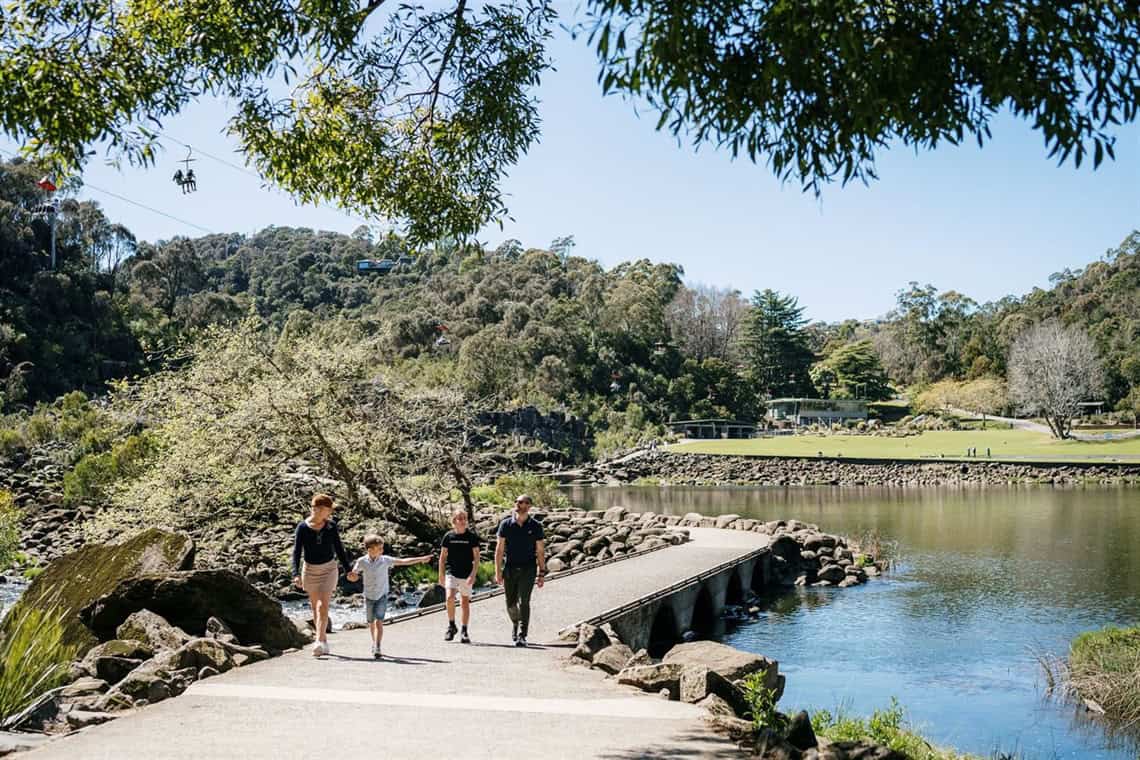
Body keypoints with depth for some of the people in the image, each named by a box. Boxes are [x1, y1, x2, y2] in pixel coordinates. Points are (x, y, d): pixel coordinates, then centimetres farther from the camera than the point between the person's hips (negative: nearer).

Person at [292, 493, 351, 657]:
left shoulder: (331, 527, -4)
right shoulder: (302, 527, -9)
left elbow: (339, 549, 6)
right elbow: (296, 552, -13)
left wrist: (348, 570, 7)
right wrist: (296, 574, -24)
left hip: (329, 569, -1)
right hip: (310, 570, 1)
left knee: (323, 606, -14)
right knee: (315, 608, 9)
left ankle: (319, 642, -20)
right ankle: (324, 641, 21)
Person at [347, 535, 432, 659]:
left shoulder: (385, 560, -11)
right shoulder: (362, 562, -10)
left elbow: (403, 561, -11)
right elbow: (353, 577, -3)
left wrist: (421, 559, -14)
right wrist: (352, 576, -28)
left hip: (382, 596, -2)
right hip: (369, 596, 2)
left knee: (379, 622, -14)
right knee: (371, 623, 15)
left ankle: (377, 649, -15)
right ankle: (375, 643, 38)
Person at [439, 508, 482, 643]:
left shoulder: (472, 536, -3)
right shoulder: (449, 536, 0)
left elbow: (476, 558, -3)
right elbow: (442, 557, 8)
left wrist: (473, 575, -12)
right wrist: (441, 576, 6)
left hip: (466, 575, 0)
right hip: (451, 573, 0)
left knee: (465, 602, 5)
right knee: (450, 597, -19)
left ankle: (464, 632, 17)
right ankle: (451, 625, 1)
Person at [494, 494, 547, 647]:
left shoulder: (535, 526, 0)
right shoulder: (506, 524, 1)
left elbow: (540, 551, 3)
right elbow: (499, 549, 2)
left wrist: (542, 573, 0)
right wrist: (498, 572, -4)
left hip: (528, 568, -2)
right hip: (510, 568, 2)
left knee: (523, 601, -13)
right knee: (511, 603, 10)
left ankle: (522, 636, -11)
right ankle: (515, 622, 41)